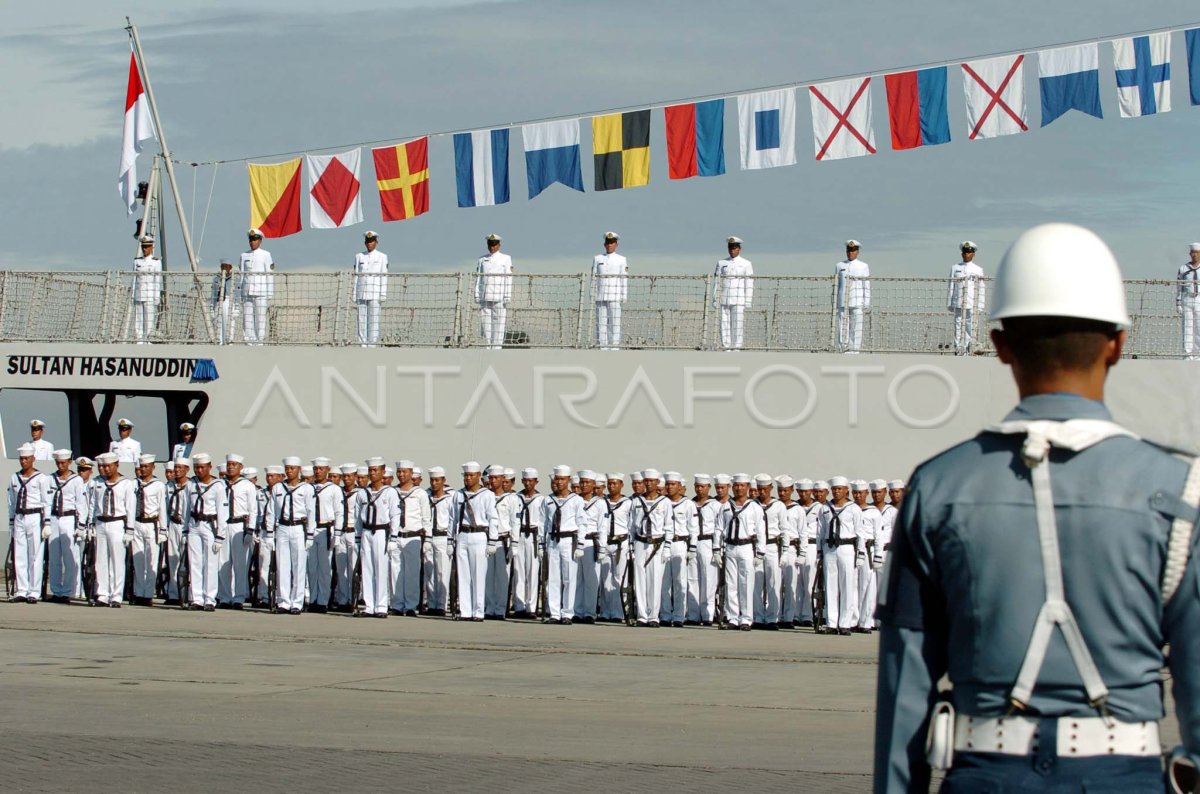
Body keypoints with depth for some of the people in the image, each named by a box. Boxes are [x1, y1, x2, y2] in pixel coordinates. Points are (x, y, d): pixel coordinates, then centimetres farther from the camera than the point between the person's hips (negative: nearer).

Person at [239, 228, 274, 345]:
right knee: (247, 316, -1)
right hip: (247, 291, 4)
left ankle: (260, 339, -5)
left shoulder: (266, 255, 3)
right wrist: (239, 290, 9)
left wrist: (270, 293, -3)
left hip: (261, 291, -3)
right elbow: (241, 273, 15)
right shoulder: (244, 256, 14)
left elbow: (270, 274, 1)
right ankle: (249, 340, 1)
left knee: (260, 316, -6)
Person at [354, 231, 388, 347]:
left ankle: (372, 345, -5)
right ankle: (363, 344, 4)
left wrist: (383, 295, -6)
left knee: (373, 319, -6)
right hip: (362, 293, 3)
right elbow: (356, 275, 10)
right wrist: (354, 295, 6)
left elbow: (384, 276, -1)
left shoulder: (382, 257, 2)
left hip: (375, 293, -3)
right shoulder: (359, 257, 11)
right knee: (362, 319, 1)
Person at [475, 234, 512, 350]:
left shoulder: (506, 259, 6)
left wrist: (507, 297, -6)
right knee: (485, 326, 1)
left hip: (499, 299, -3)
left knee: (498, 327, -7)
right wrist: (477, 296, 5)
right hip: (485, 298, 3)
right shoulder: (482, 260, 15)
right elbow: (478, 278, 13)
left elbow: (508, 278, 1)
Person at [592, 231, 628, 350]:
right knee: (601, 321, 1)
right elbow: (594, 277, 11)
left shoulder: (621, 260, 5)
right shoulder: (598, 258, 11)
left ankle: (614, 348, -5)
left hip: (615, 296, -2)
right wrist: (593, 294, 5)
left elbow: (624, 278, 2)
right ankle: (603, 347, 3)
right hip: (600, 296, 2)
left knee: (614, 321, -6)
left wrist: (623, 296, -3)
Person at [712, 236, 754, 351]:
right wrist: (715, 300, 4)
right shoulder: (722, 263, 10)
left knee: (738, 324, -6)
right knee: (725, 324, 0)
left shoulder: (746, 264, 3)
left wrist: (748, 301, -5)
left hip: (739, 300, -2)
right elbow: (717, 282, 10)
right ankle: (726, 349, 4)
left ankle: (736, 348, -2)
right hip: (725, 300, 2)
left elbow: (749, 284, 1)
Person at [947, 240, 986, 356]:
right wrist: (949, 304, 8)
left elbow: (981, 289, 8)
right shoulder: (955, 268, 12)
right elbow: (951, 287, 12)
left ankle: (968, 352, 0)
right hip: (958, 304, 1)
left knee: (971, 328, -4)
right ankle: (958, 350, 1)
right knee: (958, 327, -2)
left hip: (972, 304, -1)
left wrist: (980, 306, 2)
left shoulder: (978, 270, 9)